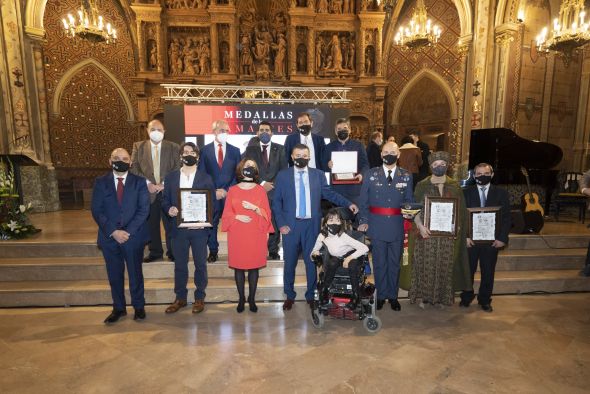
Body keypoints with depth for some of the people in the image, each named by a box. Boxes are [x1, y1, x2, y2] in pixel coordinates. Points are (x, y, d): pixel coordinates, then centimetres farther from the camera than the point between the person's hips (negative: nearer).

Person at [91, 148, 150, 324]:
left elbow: (144, 209, -6)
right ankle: (118, 308, 29)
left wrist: (128, 231, -15)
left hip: (134, 236, -1)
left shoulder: (139, 182, 0)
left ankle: (139, 307, 26)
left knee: (135, 273, 9)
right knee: (114, 275, 12)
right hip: (109, 237, 2)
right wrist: (113, 231, -14)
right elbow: (96, 211, -2)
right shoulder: (100, 182, 4)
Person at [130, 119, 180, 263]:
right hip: (148, 192, 2)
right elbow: (134, 168, 2)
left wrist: (165, 184, -12)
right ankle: (155, 252, 24)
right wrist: (147, 183, -10)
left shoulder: (173, 147, 4)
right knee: (151, 224, 9)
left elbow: (178, 168, -2)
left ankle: (172, 252, 17)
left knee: (170, 224, 3)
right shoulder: (138, 146, 8)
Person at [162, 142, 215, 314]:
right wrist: (169, 209, -13)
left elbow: (212, 202, 0)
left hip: (199, 228, -2)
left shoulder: (205, 177, 2)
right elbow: (165, 200, 8)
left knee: (200, 264, 7)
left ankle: (199, 298, 22)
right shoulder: (171, 177, 8)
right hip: (178, 228, 2)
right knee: (179, 264, 11)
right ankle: (180, 298, 26)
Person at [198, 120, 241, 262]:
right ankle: (213, 251, 21)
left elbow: (238, 174, 4)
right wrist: (213, 191, -6)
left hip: (230, 194, 0)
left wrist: (227, 190, -6)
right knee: (211, 223, 7)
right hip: (211, 194, 0)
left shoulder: (235, 151, 7)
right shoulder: (205, 150, 5)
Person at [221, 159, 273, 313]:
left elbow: (266, 213, 2)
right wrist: (237, 217, -13)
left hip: (255, 234, 0)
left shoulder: (260, 190, 4)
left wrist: (254, 208, -14)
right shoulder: (233, 190, 4)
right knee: (238, 267, 6)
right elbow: (226, 213, 5)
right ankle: (241, 299, 21)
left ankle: (252, 299, 19)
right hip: (237, 235, 0)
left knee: (254, 267, 5)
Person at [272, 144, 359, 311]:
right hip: (291, 225, 0)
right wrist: (281, 224, -6)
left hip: (311, 225, 1)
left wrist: (348, 204, -4)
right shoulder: (283, 176, 3)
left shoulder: (318, 174, 6)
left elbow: (328, 193, 7)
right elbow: (276, 201, 2)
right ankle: (289, 296, 28)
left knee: (312, 261, 10)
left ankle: (311, 295, 28)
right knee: (290, 263, 10)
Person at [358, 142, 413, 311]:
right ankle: (381, 295, 26)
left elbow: (409, 201, 8)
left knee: (394, 263, 13)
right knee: (379, 263, 9)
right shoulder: (371, 174, 0)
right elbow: (363, 201, 2)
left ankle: (393, 296, 29)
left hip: (397, 226, 1)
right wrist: (364, 221, -3)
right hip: (377, 226, -1)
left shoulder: (406, 176, 3)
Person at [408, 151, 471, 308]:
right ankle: (424, 297, 16)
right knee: (426, 266, 1)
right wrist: (420, 225, -17)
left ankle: (441, 298, 21)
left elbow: (461, 211, 8)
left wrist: (457, 228, -6)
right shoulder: (422, 185, 2)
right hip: (427, 233, -2)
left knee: (445, 267, 6)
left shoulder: (455, 186, 7)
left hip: (448, 235, 2)